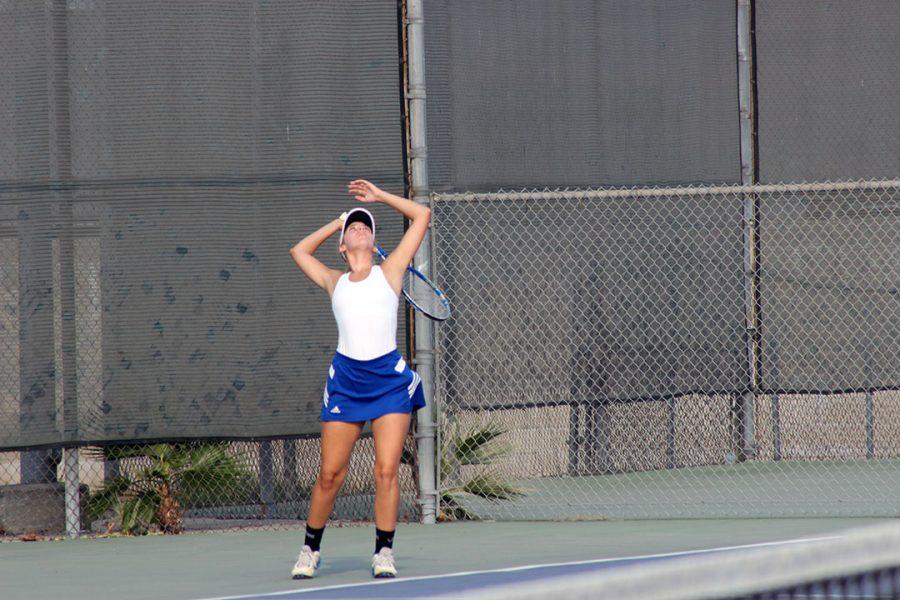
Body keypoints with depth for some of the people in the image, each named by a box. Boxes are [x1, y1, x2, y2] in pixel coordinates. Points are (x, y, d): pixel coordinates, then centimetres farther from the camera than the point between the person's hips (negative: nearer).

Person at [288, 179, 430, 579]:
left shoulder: (389, 272, 10)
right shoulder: (334, 282, 15)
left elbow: (422, 216, 12)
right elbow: (300, 251, 33)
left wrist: (379, 196, 18)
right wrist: (337, 223, 31)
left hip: (390, 377, -1)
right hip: (346, 378, 1)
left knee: (387, 470, -8)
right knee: (330, 474, 2)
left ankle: (384, 552, 2)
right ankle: (311, 549, 17)